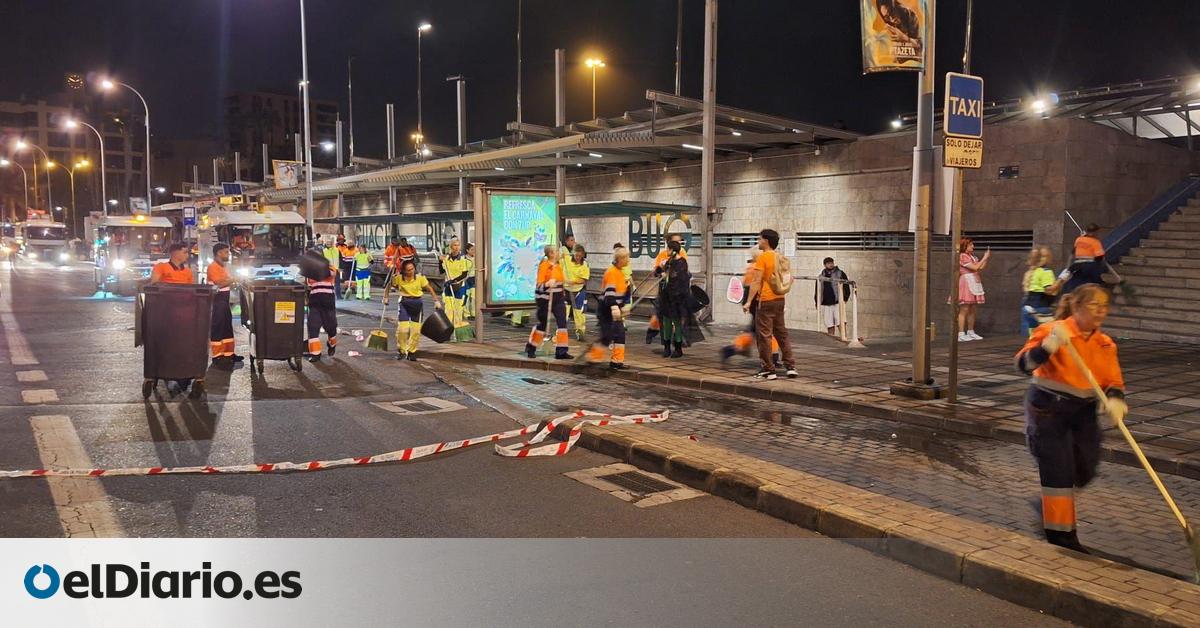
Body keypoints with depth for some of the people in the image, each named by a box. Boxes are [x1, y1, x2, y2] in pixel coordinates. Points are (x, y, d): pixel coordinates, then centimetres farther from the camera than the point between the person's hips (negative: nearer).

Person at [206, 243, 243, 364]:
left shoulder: (225, 266, 16)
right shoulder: (213, 267, -12)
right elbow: (219, 283, -22)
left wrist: (234, 281, 8)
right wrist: (233, 279, -13)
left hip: (224, 300, 10)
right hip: (217, 300, -10)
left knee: (227, 327, 12)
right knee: (217, 327, -6)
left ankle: (229, 353, 18)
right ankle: (217, 356, -3)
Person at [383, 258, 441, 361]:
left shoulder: (420, 277, -8)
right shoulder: (398, 278, -9)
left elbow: (429, 289, 1)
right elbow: (389, 286, 7)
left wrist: (436, 300, -4)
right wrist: (385, 297, 0)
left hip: (417, 303, 1)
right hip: (404, 303, -1)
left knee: (416, 330, -1)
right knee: (402, 329, -10)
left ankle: (411, 352, 18)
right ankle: (401, 350, 13)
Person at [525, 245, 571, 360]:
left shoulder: (558, 266, 8)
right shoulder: (544, 266, -14)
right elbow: (539, 285, -17)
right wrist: (547, 284, -36)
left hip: (558, 298, 6)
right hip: (545, 299, -6)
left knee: (562, 322, -4)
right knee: (543, 323, 5)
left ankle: (561, 351, 0)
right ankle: (531, 347, 27)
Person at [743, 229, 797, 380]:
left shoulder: (763, 257, -12)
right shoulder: (779, 257, 10)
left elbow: (756, 281, -17)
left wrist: (749, 302, -17)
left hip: (765, 300, -7)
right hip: (779, 299, 8)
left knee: (764, 335, -1)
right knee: (782, 333, 14)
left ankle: (768, 370, 1)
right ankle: (791, 367, 14)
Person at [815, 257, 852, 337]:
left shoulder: (840, 273, 6)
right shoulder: (821, 276, 15)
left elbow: (846, 286, 4)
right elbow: (817, 290, 20)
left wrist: (845, 298, -7)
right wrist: (817, 302, 10)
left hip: (837, 302, -3)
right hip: (825, 304, 3)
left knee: (841, 323, -13)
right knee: (829, 325, 4)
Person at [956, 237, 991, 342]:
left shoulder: (973, 256, 17)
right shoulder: (962, 256, -9)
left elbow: (981, 268, 17)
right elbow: (975, 268, -14)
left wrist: (987, 258, 8)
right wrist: (984, 258, -7)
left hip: (974, 284, 9)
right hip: (966, 283, -9)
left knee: (972, 310, 10)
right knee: (964, 310, -10)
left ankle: (971, 332, 16)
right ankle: (961, 334, -11)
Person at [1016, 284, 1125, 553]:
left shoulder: (1105, 344, 4)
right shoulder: (1053, 331, -14)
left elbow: (1114, 382, 4)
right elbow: (1023, 363, -24)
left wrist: (1114, 400, -18)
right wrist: (1049, 346, -40)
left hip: (1084, 413, 6)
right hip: (1048, 410, -6)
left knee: (1084, 471, 10)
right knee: (1058, 472, -4)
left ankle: (1050, 504, 39)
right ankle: (1061, 534, 10)